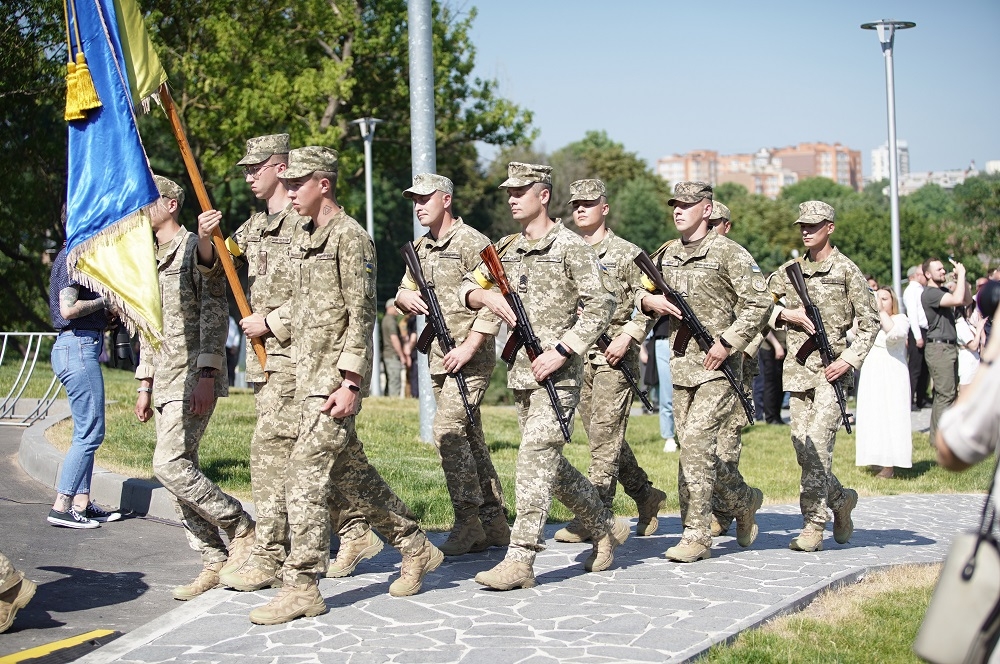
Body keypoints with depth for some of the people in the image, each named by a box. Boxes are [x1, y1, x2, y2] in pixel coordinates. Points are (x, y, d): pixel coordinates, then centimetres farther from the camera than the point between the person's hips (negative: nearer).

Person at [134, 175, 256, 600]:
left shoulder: (196, 247, -6)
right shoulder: (149, 260, 20)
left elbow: (214, 311, -13)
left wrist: (206, 374, -21)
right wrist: (145, 385, 21)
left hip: (194, 377, -9)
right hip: (165, 382, 9)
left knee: (170, 465, -18)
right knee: (179, 471, 4)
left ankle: (242, 528, -4)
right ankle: (215, 564, 9)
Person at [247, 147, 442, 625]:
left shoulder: (349, 236, -11)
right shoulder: (301, 238, 16)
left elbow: (361, 314, -15)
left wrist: (350, 382, -20)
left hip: (336, 376, -9)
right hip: (307, 371, 10)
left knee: (305, 474, -11)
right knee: (348, 473, 15)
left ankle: (301, 586, -6)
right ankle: (416, 549, 28)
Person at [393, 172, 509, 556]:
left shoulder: (472, 243, -10)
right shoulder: (420, 248, 14)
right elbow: (403, 292, 20)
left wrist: (469, 347, -21)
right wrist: (406, 297, -5)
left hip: (471, 358, -8)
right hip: (438, 358, 8)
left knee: (448, 431, -16)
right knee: (469, 438, 10)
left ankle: (468, 524, -9)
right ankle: (494, 525, 16)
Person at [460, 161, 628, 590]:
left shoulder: (570, 246, -7)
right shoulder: (507, 248, 14)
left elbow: (601, 304, -12)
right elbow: (467, 287, 17)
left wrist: (561, 351, -19)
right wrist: (487, 296, -7)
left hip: (558, 373, -8)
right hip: (520, 373, 8)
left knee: (535, 459, -14)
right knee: (550, 463, 14)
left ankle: (520, 560, -14)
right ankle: (606, 529, 32)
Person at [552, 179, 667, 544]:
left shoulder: (627, 253, -2)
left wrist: (626, 336, -16)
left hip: (614, 354, -7)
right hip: (579, 354, 7)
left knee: (605, 435, -9)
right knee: (601, 435, 11)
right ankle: (647, 496, 26)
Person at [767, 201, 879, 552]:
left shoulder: (845, 270, -1)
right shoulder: (789, 270, 13)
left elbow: (870, 322, -2)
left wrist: (850, 359, -12)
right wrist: (785, 314, -6)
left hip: (831, 369, -5)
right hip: (798, 368, 5)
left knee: (818, 445, -14)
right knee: (802, 446, 5)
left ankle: (814, 524, -10)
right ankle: (840, 499, 27)